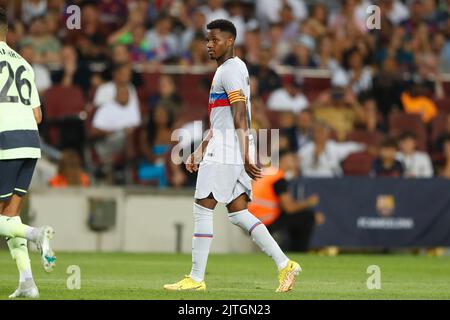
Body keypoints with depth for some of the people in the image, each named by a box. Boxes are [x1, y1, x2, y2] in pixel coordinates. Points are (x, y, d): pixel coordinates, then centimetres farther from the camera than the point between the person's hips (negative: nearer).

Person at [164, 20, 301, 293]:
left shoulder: (230, 70, -12)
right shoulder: (231, 69, 21)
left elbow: (240, 118, -19)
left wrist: (245, 158, -24)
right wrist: (200, 151, 26)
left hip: (226, 152, -10)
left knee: (202, 209, -5)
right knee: (238, 214, 9)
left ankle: (196, 278, -3)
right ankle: (285, 265, 4)